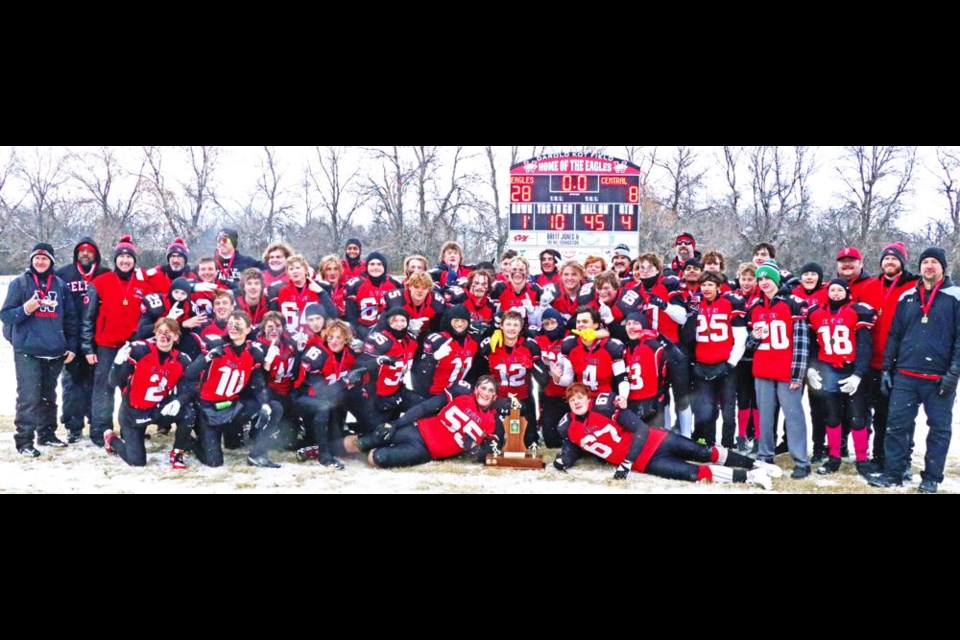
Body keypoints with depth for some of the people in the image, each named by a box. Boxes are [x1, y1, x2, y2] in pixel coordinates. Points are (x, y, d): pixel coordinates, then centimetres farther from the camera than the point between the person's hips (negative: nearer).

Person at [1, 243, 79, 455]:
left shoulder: (61, 286, 10)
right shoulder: (20, 283, 1)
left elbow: (70, 318, 13)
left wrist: (72, 346, 8)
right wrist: (25, 309, -21)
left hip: (55, 352, 4)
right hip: (27, 351, -4)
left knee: (48, 396, 14)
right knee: (29, 396, -9)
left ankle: (47, 433, 26)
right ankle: (24, 441, -6)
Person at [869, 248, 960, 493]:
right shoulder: (907, 297, 11)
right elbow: (894, 335, 14)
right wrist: (886, 368, 9)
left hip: (940, 378, -3)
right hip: (905, 375, 3)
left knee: (939, 428, 5)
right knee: (896, 424, 0)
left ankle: (931, 477, 15)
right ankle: (893, 473, 9)